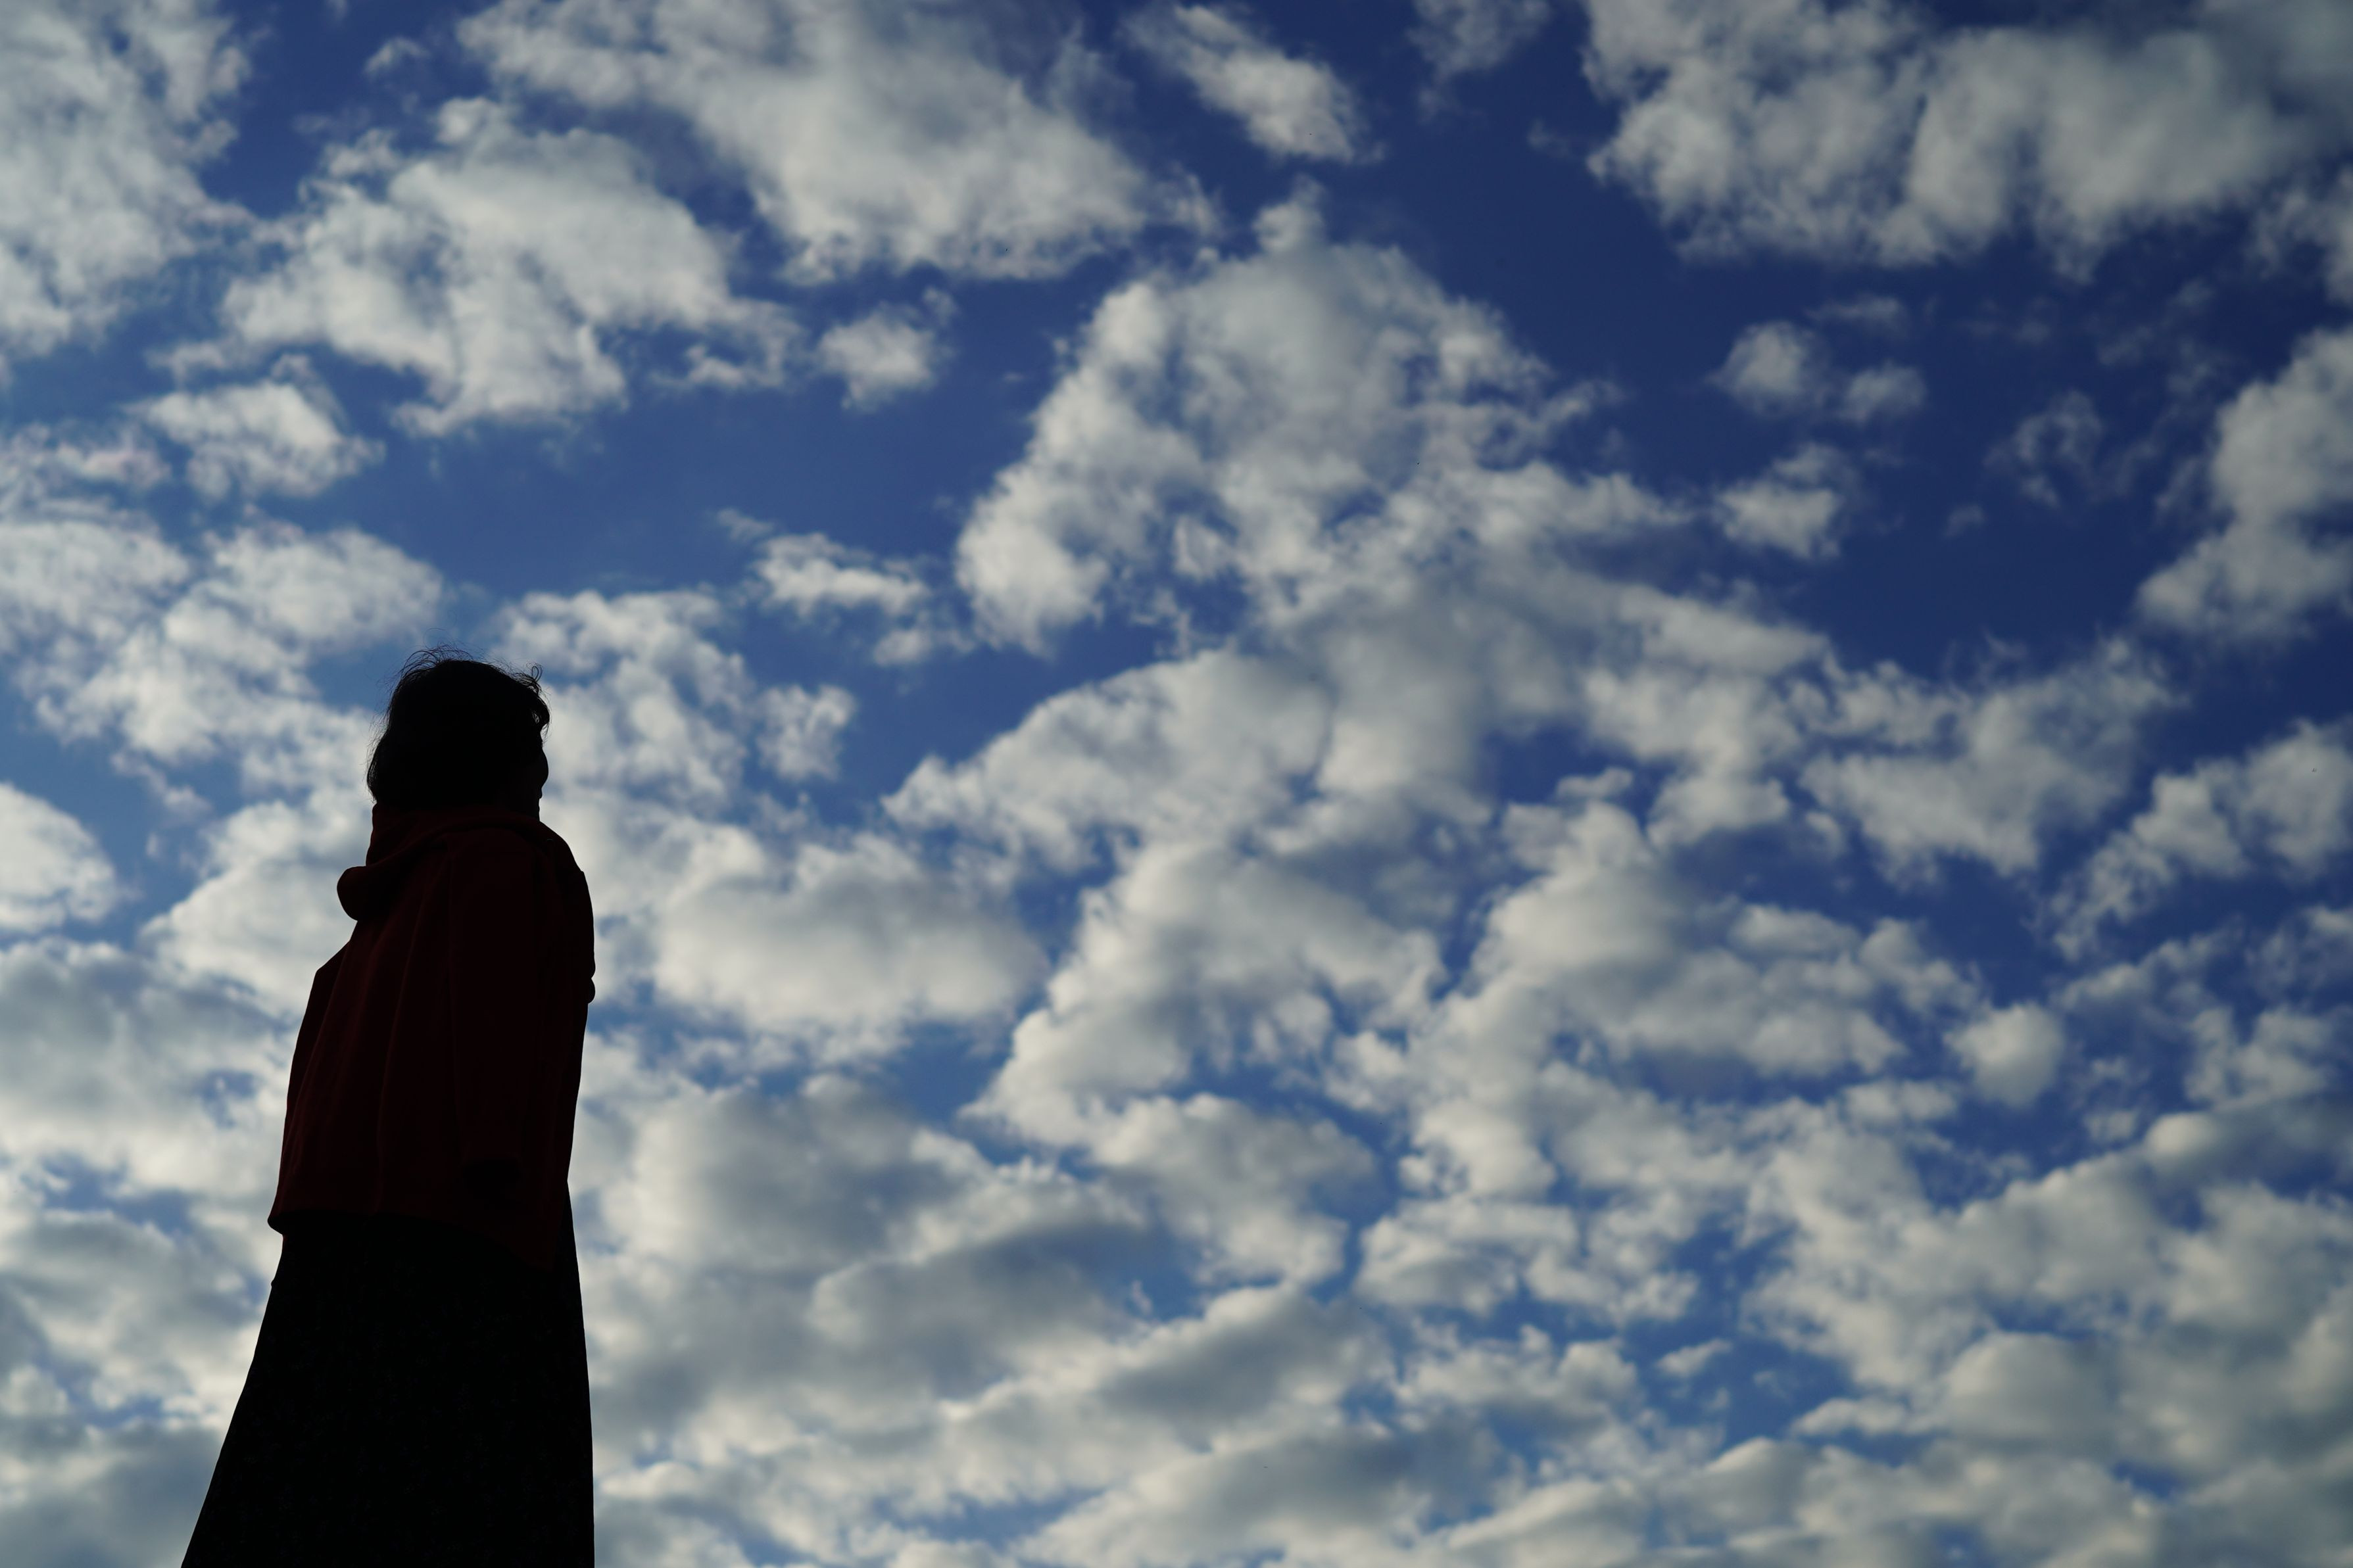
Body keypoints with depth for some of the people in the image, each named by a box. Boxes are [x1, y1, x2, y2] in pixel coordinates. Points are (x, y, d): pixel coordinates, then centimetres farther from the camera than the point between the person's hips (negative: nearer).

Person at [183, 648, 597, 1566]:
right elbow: (488, 1003, -10)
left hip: (343, 1202, 8)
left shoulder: (393, 893, 29)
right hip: (453, 1216, -8)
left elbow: (317, 1061, 23)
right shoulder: (506, 861, 6)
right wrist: (498, 1160, -19)